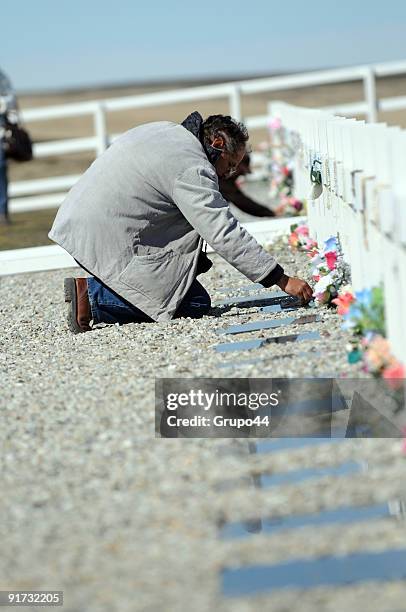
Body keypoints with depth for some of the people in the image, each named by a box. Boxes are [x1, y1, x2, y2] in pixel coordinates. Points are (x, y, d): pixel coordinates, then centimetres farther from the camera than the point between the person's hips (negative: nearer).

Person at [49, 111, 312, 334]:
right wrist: (283, 280, -18)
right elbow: (226, 235, -20)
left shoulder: (166, 130, 15)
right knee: (195, 303, -9)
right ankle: (93, 296, -13)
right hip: (107, 242, -10)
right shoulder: (192, 170, -15)